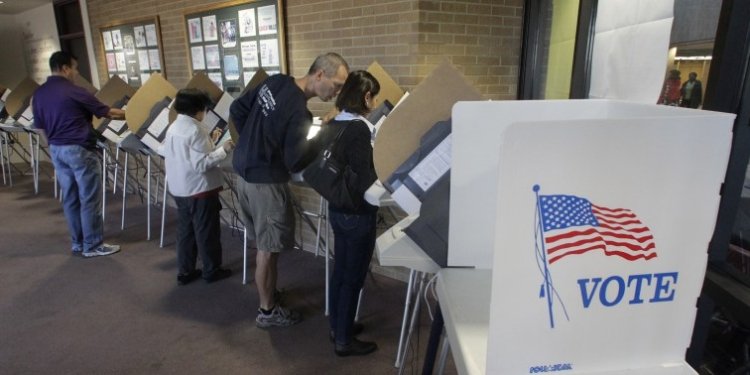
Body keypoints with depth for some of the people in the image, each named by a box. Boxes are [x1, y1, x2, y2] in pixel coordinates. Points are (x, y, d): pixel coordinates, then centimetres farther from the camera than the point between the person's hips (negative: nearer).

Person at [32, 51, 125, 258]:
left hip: (56, 150, 8)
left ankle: (78, 243, 20)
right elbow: (106, 112, -7)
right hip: (80, 149, -7)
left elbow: (40, 125, 13)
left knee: (70, 198, 13)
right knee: (89, 199, 0)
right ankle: (92, 245, 6)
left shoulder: (38, 94, 8)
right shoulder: (75, 92, -13)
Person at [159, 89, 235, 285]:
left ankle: (185, 271, 24)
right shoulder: (196, 130, -19)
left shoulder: (173, 128, 7)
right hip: (200, 189, -8)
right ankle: (212, 270, 18)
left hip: (179, 189, 8)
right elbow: (202, 164, -24)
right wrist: (223, 149, -17)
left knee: (185, 230, 16)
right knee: (207, 232, 5)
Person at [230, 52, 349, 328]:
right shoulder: (298, 112, -25)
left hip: (245, 171, 9)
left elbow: (237, 109, 8)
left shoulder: (275, 81, 0)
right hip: (265, 182, -9)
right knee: (268, 249, 6)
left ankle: (267, 292, 40)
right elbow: (295, 162, -20)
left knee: (262, 243, 22)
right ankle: (267, 311, 23)